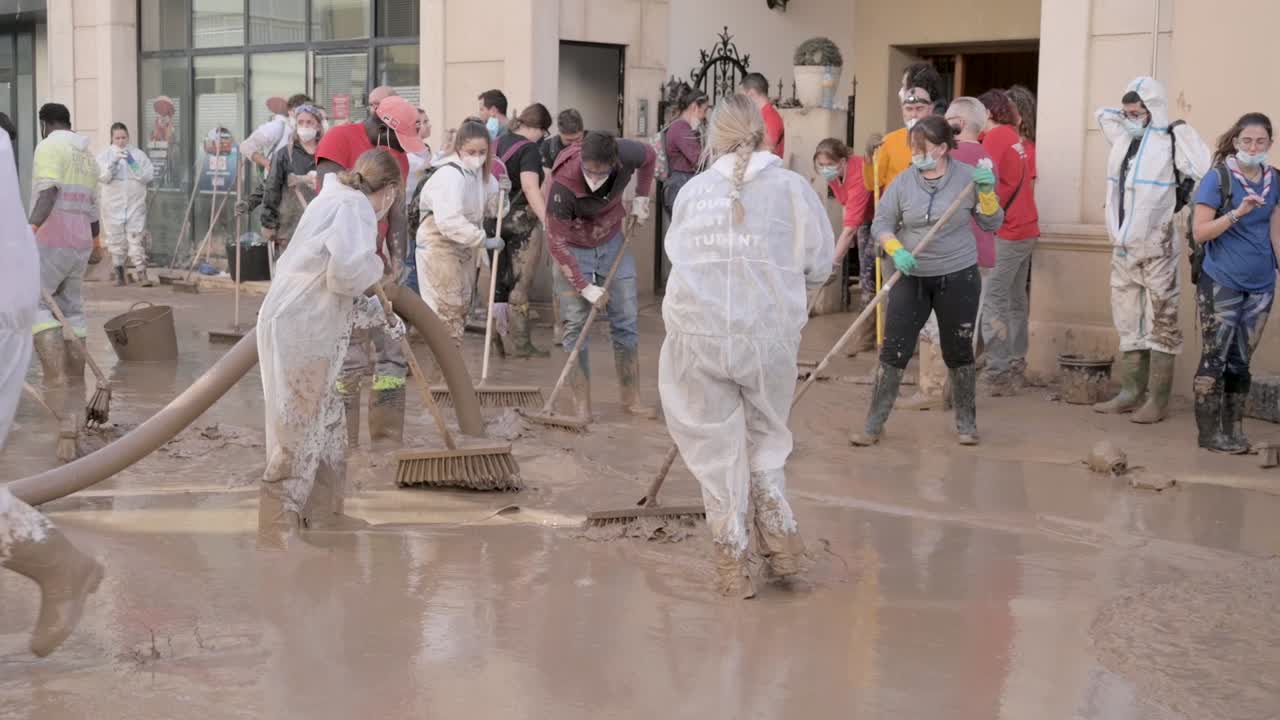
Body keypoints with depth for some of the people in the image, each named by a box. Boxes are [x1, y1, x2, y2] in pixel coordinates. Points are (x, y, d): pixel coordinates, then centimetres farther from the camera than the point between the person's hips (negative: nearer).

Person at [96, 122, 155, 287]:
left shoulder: (138, 154, 6)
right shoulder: (104, 155, 3)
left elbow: (149, 176, -1)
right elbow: (102, 177, -11)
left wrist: (134, 166, -15)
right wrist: (114, 161, -23)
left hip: (135, 204, 0)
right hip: (113, 205, 0)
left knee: (137, 238, -7)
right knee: (116, 239, 4)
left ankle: (142, 273, -10)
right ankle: (119, 273, 15)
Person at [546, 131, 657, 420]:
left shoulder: (626, 155, -24)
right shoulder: (563, 185, -34)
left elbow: (649, 156, 3)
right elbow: (557, 242, -25)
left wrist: (641, 198, -4)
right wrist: (585, 287, -24)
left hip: (613, 243, 4)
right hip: (574, 250, -4)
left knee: (626, 322, 6)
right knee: (575, 326, -6)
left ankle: (631, 398, 16)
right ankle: (582, 404, 1)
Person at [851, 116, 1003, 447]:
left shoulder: (968, 177, -5)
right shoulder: (903, 181, -4)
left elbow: (992, 224, 0)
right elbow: (881, 223, 0)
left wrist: (986, 192, -17)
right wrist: (896, 250, -17)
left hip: (958, 278, -1)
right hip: (911, 278, 1)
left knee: (958, 351, 9)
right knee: (893, 352, -3)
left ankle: (966, 423, 25)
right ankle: (873, 425, 6)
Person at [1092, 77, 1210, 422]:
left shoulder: (1171, 141, -12)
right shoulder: (1121, 137, 9)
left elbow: (1211, 174, -22)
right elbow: (1102, 114, 29)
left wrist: (1184, 132, -20)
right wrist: (1126, 113, 17)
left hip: (1156, 249, -7)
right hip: (1122, 248, 7)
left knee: (1160, 324, -2)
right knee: (1129, 323, 13)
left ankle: (1157, 400, 0)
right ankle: (1131, 393, 21)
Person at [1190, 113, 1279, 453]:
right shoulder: (1218, 177, -8)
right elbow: (1200, 232, -11)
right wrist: (1237, 212, -23)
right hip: (1221, 284, -5)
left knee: (1240, 361, 9)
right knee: (1215, 358, -3)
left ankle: (1234, 430, 16)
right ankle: (1210, 432, 4)